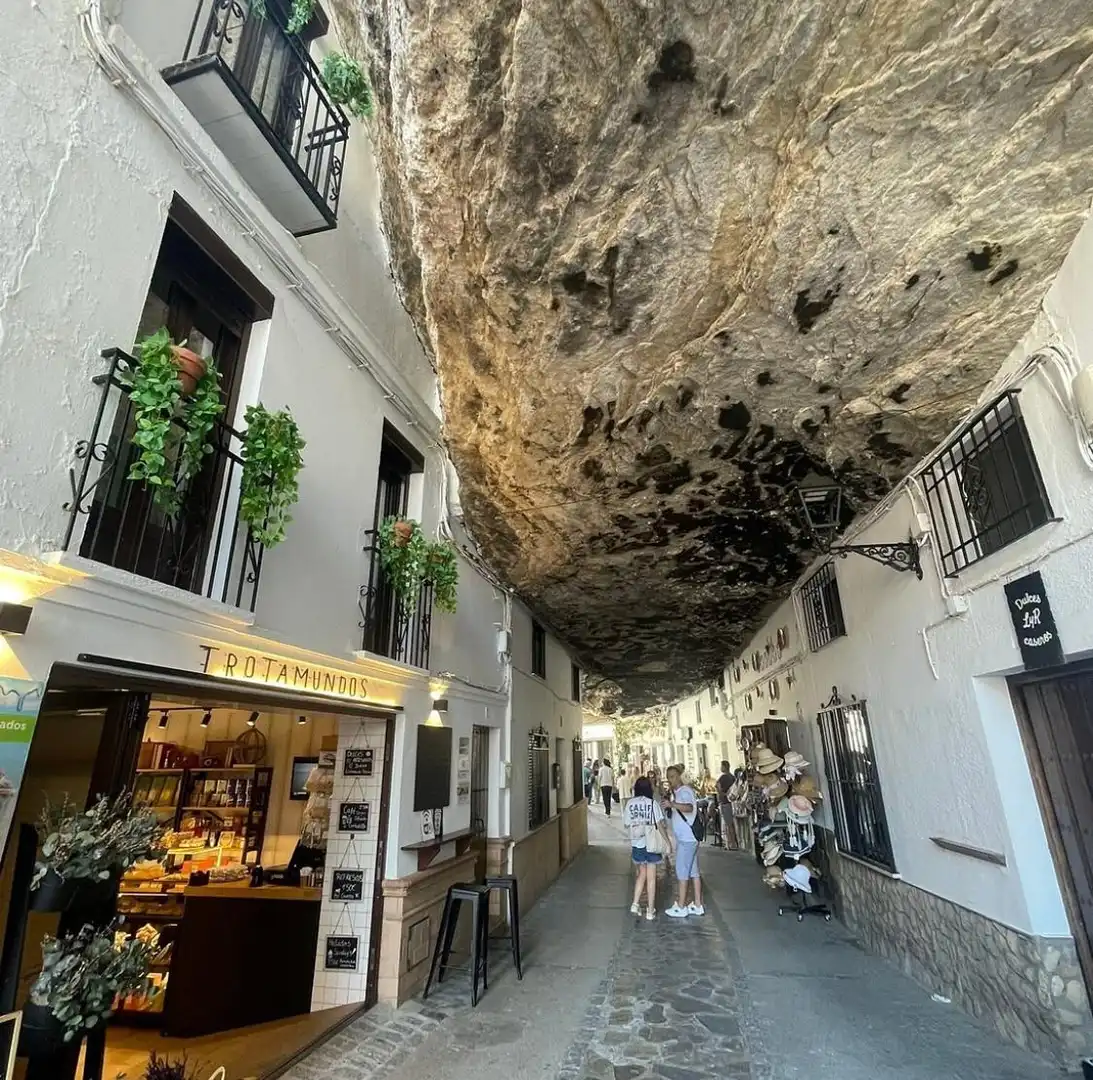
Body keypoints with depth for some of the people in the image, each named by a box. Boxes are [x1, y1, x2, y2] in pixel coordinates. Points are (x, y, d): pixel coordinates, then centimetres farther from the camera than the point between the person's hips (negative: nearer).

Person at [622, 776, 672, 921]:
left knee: (642, 874, 21)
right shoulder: (653, 803, -11)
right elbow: (660, 824, -13)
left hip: (636, 845, 3)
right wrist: (668, 842, -5)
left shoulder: (630, 803, -2)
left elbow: (627, 824, 2)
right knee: (651, 878, 9)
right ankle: (650, 911, 15)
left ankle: (635, 905, 16)